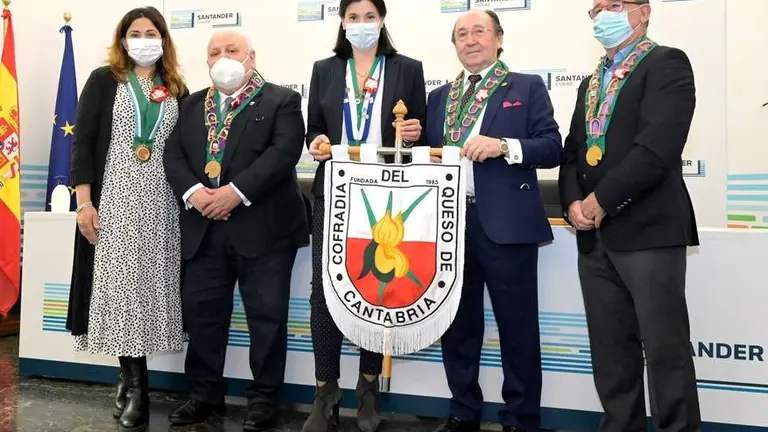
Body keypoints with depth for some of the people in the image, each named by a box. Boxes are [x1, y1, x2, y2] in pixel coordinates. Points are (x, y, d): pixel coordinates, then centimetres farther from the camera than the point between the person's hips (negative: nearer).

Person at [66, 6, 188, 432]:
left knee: (150, 285, 2)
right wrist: (84, 202, -9)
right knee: (118, 285, -2)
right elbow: (82, 140, 0)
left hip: (160, 205, 2)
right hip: (112, 202, -2)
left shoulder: (176, 90, 12)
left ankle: (131, 378, 14)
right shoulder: (104, 80, 5)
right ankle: (134, 381, 9)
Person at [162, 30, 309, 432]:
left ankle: (264, 397, 16)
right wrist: (193, 191, -12)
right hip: (203, 227, 5)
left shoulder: (281, 101, 1)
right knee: (201, 311, 10)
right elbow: (174, 154, 8)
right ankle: (205, 392, 25)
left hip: (262, 227, -4)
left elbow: (284, 152, -13)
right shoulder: (192, 104, 17)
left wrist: (236, 192, -20)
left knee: (266, 314, 2)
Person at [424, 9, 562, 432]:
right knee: (457, 324, 13)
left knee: (517, 327, 4)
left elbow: (552, 148, -4)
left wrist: (503, 146, -18)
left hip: (505, 223, -4)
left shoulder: (527, 87, 4)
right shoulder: (439, 96, 17)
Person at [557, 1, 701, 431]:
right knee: (609, 350, 11)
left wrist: (601, 201, -14)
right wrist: (573, 202, -2)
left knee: (665, 348, 0)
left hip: (648, 230, -7)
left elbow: (657, 147, -16)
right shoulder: (591, 82, 21)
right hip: (595, 237, 7)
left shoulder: (667, 64, -3)